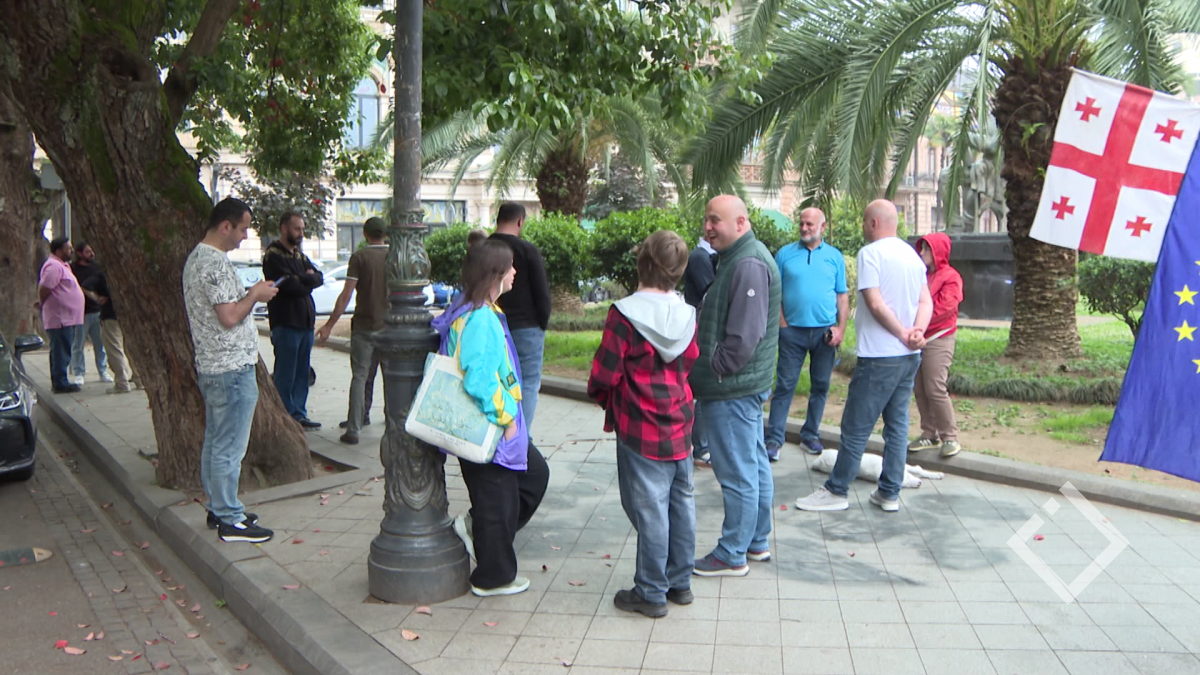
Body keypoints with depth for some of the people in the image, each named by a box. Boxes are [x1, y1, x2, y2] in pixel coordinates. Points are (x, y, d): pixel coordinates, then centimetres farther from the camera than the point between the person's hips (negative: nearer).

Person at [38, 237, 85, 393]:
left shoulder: (61, 266, 20)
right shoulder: (54, 266, -15)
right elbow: (44, 288, -20)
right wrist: (43, 303, -7)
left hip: (66, 318, 10)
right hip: (60, 317, -10)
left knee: (60, 352, 15)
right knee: (61, 352, -7)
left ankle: (59, 382, 22)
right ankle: (60, 383, -3)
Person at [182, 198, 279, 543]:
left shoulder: (196, 257, 14)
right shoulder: (216, 262, -19)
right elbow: (230, 317, -23)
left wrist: (249, 294, 14)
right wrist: (255, 295, -10)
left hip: (210, 366, 11)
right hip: (232, 369, -11)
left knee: (214, 441, 16)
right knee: (229, 448, -4)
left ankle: (218, 509, 27)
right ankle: (230, 521, 3)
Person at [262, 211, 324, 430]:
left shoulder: (299, 254, 18)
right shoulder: (273, 255, -9)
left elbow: (318, 278, 7)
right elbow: (290, 285, -18)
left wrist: (302, 279, -12)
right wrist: (308, 282, 0)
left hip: (305, 321, 8)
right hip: (286, 322, -8)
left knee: (302, 372, 12)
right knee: (285, 374, -1)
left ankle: (299, 415, 19)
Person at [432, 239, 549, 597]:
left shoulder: (484, 313, 8)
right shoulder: (481, 319, -25)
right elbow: (480, 380, -31)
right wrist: (505, 418, -19)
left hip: (493, 422, 10)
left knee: (535, 473, 22)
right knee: (496, 501, 5)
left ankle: (476, 525, 26)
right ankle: (493, 578, 23)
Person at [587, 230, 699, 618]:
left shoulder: (625, 314, -17)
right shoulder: (687, 316, 0)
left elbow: (605, 373, -15)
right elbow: (690, 364, 10)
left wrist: (600, 396, 6)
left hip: (640, 430, -6)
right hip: (680, 427, 6)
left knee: (650, 511, 2)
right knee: (681, 503, 15)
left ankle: (651, 593, 13)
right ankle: (680, 582, 28)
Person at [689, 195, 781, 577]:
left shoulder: (748, 264, -18)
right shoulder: (735, 258, 15)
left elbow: (744, 335, -24)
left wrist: (714, 372, -15)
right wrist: (708, 373, 14)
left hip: (733, 389, -11)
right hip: (743, 386, 11)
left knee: (737, 474, 0)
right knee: (754, 466, 18)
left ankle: (732, 555, 10)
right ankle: (757, 542, 30)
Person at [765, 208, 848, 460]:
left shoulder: (834, 256, 7)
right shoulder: (785, 254, 3)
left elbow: (842, 296, 7)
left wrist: (841, 328, -3)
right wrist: (782, 323, -7)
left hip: (825, 332, 2)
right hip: (793, 331, -2)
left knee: (820, 386, 9)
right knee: (785, 385, -2)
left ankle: (810, 434, 22)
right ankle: (774, 439, 0)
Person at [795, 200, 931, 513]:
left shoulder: (870, 253, -11)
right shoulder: (913, 255, 12)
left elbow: (875, 303, -19)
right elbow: (926, 302, 6)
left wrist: (903, 333, -11)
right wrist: (917, 331, -10)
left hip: (879, 357, -8)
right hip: (909, 357, 8)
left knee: (855, 427, 0)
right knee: (897, 425, 12)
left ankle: (836, 492, 8)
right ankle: (890, 493, 17)